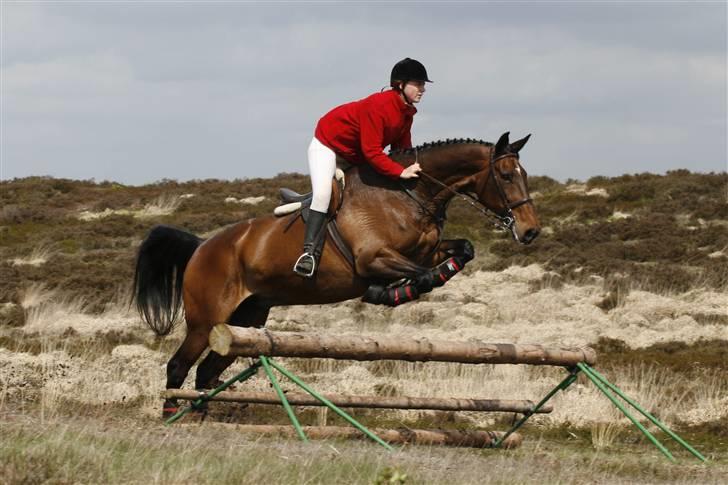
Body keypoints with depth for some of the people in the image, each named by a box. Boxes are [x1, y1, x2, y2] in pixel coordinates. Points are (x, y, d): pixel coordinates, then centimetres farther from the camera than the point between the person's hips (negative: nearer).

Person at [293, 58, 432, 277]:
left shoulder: (407, 113, -5)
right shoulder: (378, 105, -33)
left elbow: (403, 150, 5)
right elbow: (372, 152, -36)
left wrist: (413, 168, -11)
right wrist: (401, 172, -39)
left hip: (355, 157, 10)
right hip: (328, 144, -10)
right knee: (322, 194, -27)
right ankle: (309, 250, -31)